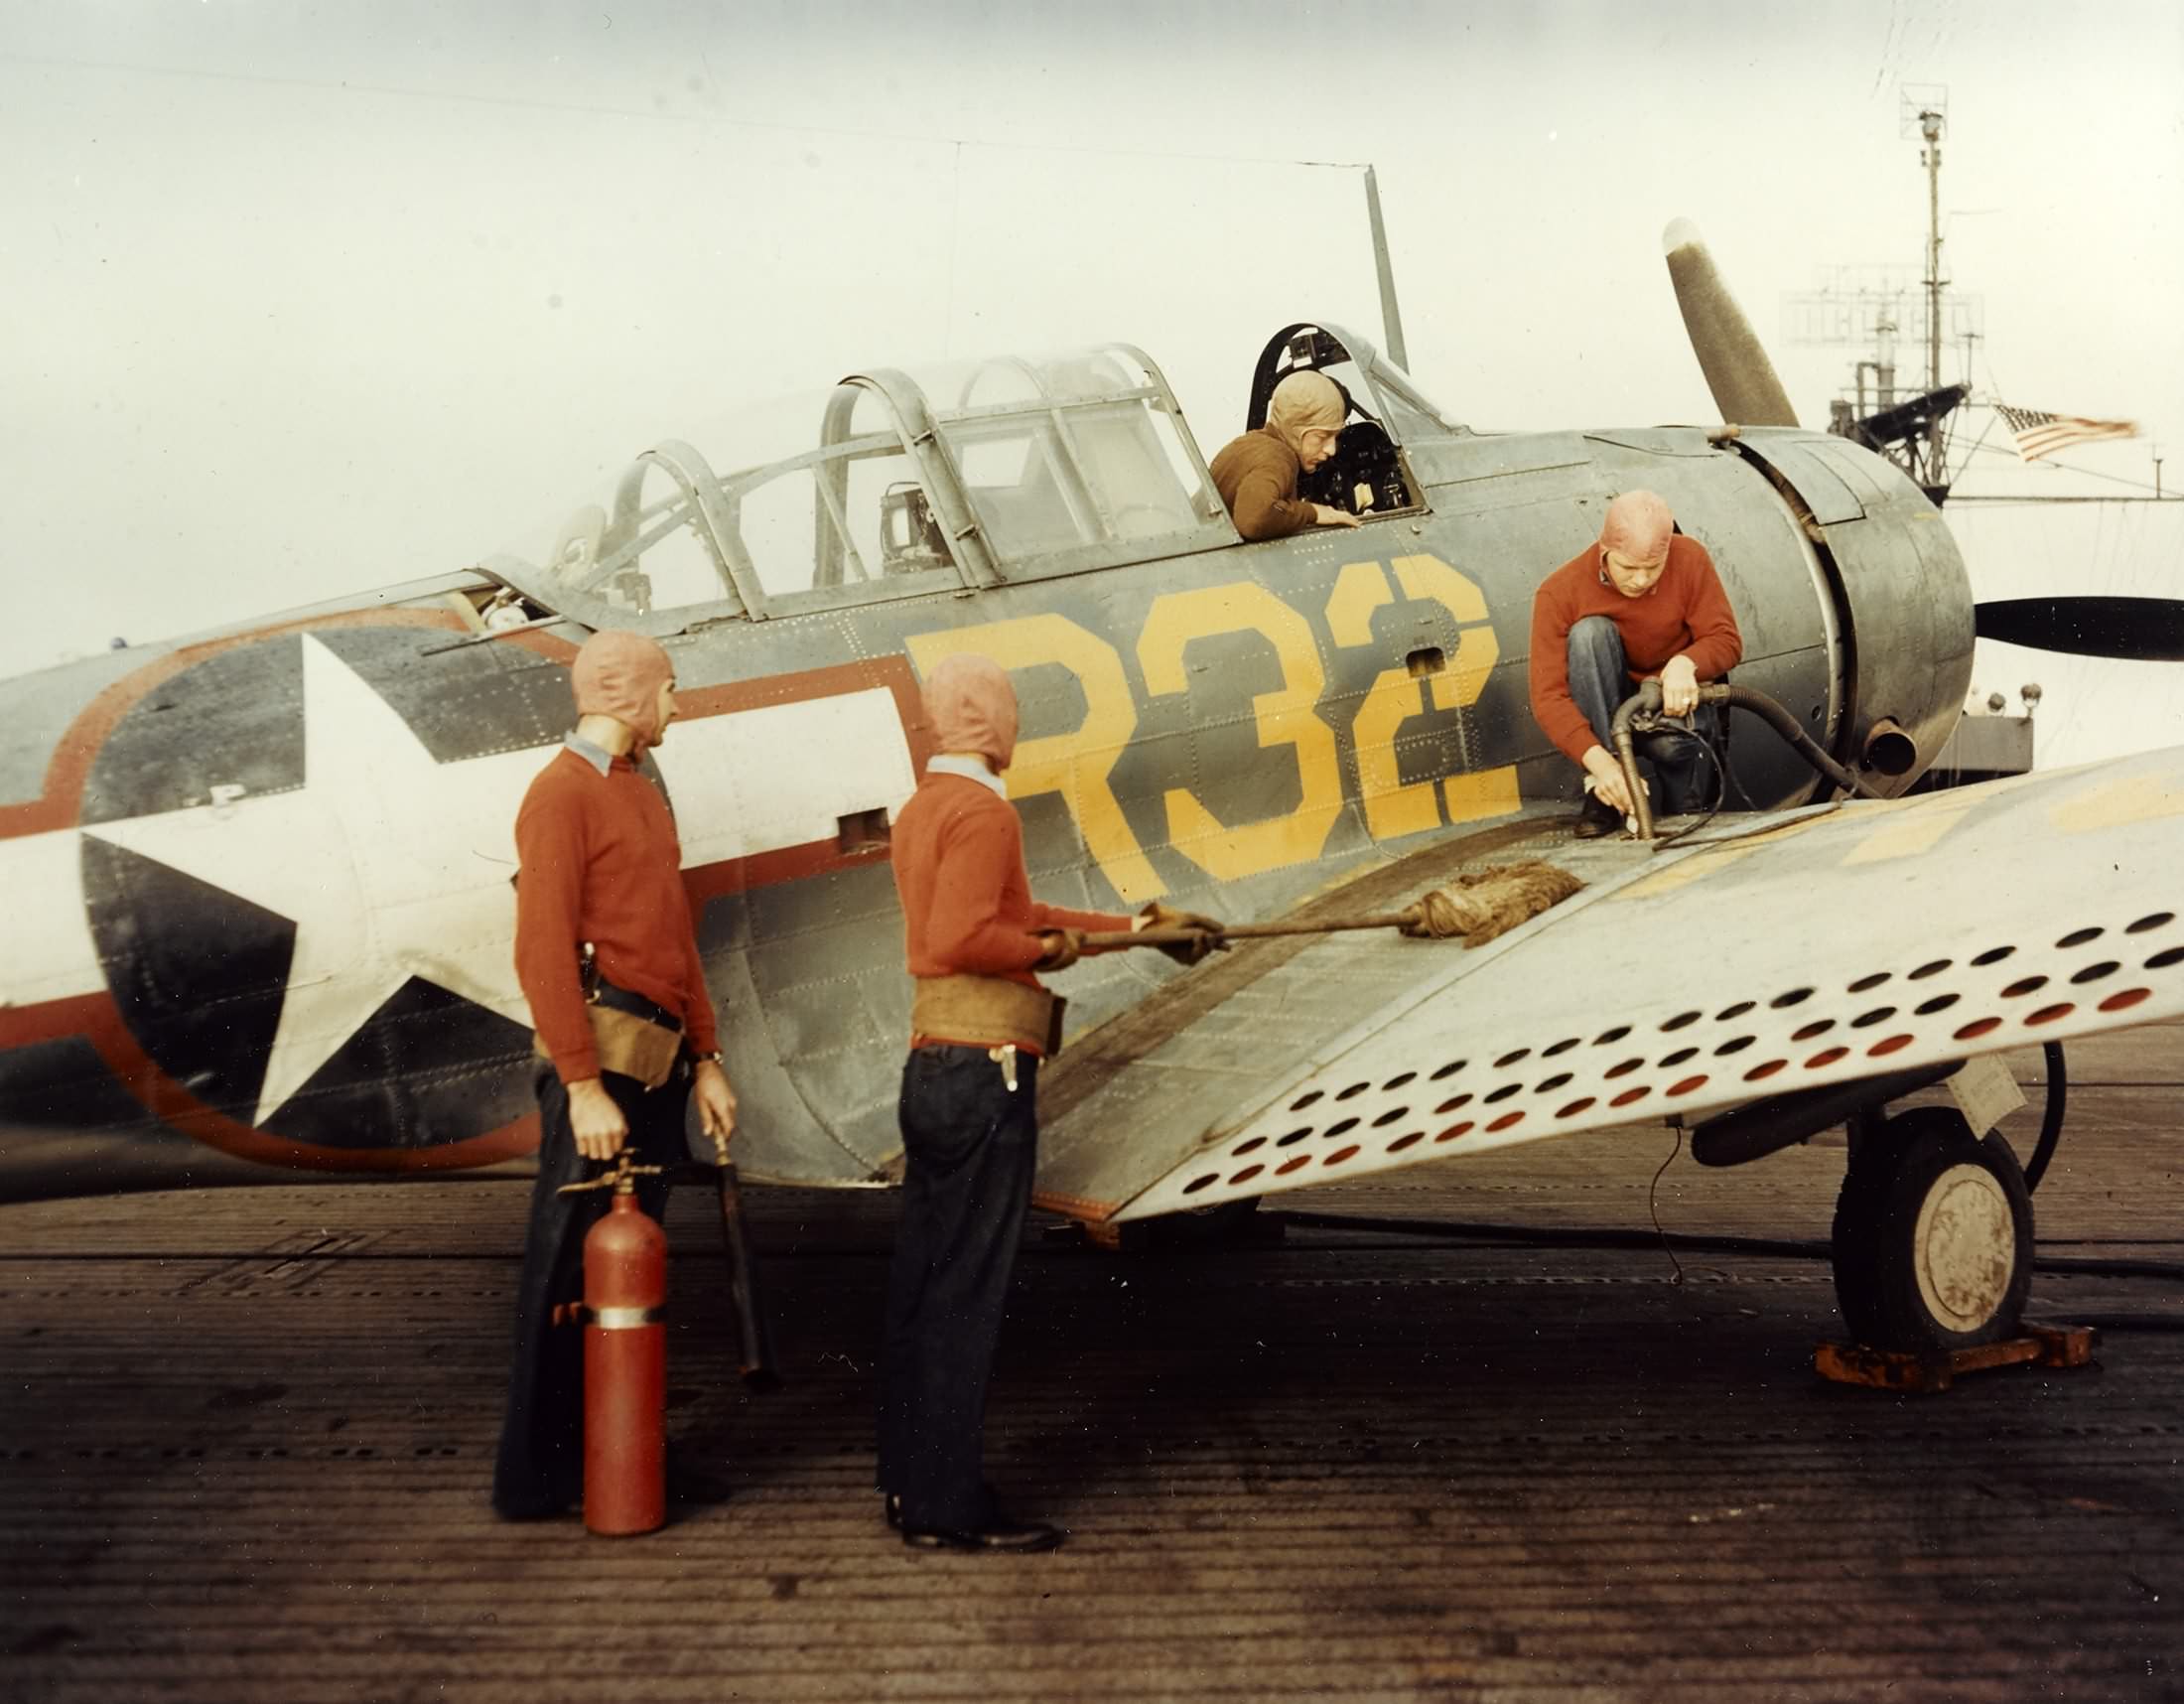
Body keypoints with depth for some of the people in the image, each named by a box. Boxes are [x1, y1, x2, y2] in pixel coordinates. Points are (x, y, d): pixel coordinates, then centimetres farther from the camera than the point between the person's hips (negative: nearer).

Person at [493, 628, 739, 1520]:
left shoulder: (644, 795, 19)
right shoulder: (561, 794, -8)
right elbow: (542, 950, -15)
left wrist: (705, 1062, 16)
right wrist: (585, 1087, -20)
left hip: (660, 1067, 9)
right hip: (601, 1054, -9)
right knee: (569, 1265, -3)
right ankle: (537, 1472, 4)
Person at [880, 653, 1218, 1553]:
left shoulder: (922, 808, 16)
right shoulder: (982, 810, -15)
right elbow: (961, 938, -27)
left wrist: (1133, 926, 25)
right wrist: (1047, 950, -12)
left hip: (930, 1071, 10)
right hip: (984, 1074, -10)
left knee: (921, 1283, 13)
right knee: (967, 1293, -4)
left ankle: (910, 1482, 22)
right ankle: (949, 1504, 1)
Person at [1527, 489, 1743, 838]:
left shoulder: (1690, 559, -15)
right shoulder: (1559, 593, -20)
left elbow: (1727, 640, -11)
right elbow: (1548, 697, -27)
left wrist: (1685, 663, -35)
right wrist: (1597, 760, -43)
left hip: (1677, 702, 0)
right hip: (1610, 711, 1)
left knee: (1670, 741, -38)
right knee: (1589, 632, -29)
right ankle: (1603, 794, -28)